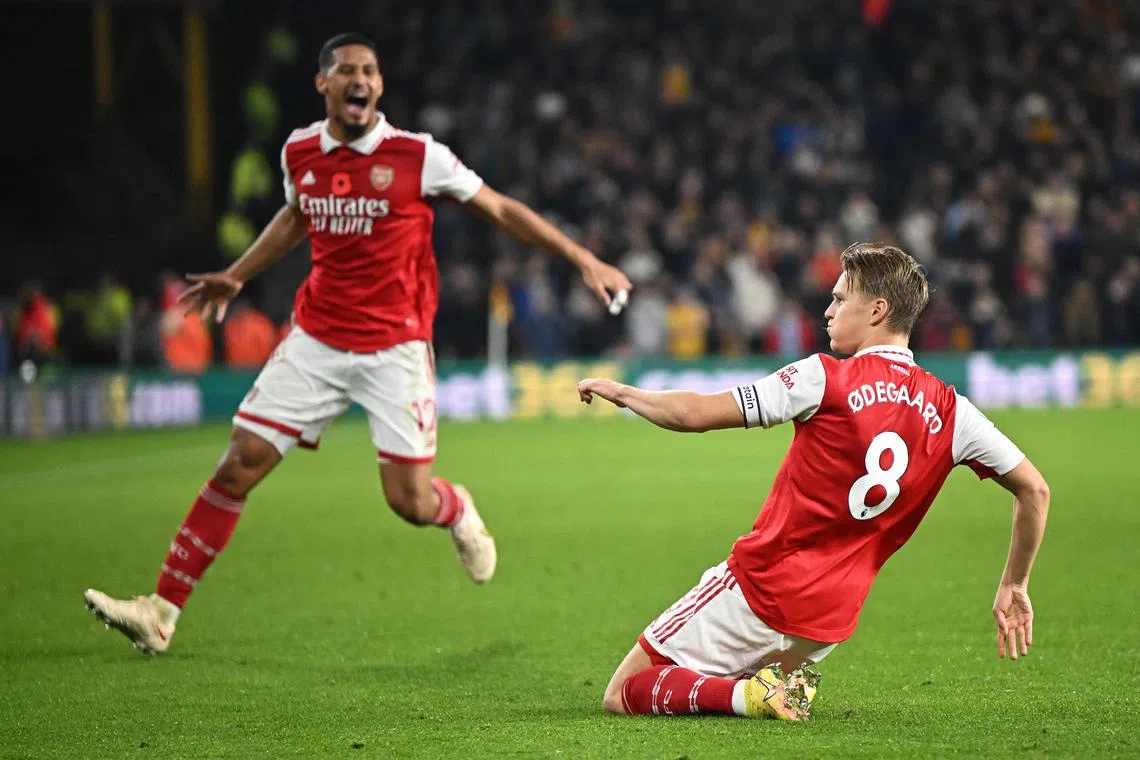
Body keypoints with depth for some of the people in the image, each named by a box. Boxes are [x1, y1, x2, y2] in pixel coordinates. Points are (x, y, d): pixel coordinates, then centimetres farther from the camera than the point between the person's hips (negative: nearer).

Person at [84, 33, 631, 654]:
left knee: (409, 502, -6)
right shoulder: (299, 152, 2)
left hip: (395, 348, -3)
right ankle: (161, 612, -1)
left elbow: (502, 210, -1)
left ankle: (457, 511, 33)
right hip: (316, 339, 3)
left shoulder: (417, 156, -10)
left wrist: (584, 260, -4)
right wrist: (235, 277, 31)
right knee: (239, 466, -6)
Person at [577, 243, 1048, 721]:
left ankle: (751, 693, -16)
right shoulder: (948, 411, -1)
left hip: (759, 589, -6)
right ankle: (786, 684, 3)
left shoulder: (826, 379, -13)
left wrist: (620, 392, 5)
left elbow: (694, 414, -13)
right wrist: (1013, 587, 13)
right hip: (833, 619, 6)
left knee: (622, 695, 3)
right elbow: (1033, 489, 2)